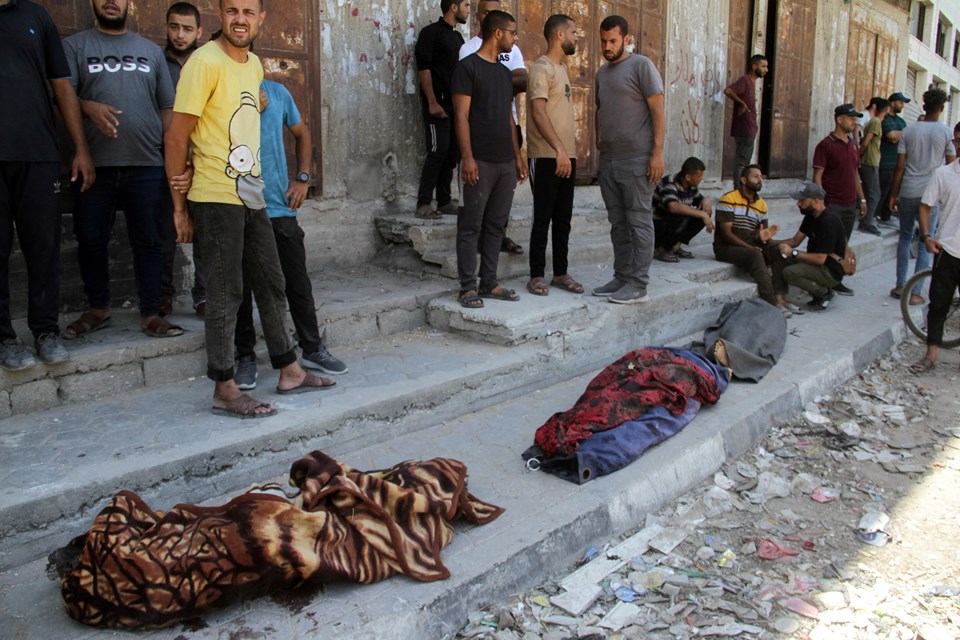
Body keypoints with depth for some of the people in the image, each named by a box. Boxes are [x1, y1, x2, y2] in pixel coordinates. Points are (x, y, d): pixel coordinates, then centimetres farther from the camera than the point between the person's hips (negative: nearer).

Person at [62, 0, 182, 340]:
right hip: (94, 165, -1)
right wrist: (89, 107, -24)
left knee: (148, 241, 2)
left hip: (146, 164, 1)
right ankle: (98, 309, 20)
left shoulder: (151, 50, 17)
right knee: (91, 240, 5)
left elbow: (168, 108, 15)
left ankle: (151, 313, 7)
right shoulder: (75, 45, 10)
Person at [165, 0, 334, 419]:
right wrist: (180, 206, -12)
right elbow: (175, 139, -12)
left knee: (270, 285, 14)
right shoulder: (205, 62, -11)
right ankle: (224, 391, 7)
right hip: (216, 197, -8)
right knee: (226, 295, -3)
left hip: (251, 195, 8)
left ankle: (289, 372, 26)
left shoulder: (255, 65, 13)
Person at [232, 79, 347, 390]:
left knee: (298, 281, 8)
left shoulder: (276, 92, 8)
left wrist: (303, 178, 8)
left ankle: (312, 349, 21)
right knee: (241, 285, 4)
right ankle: (245, 356, 17)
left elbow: (301, 134, 20)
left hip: (280, 206, 3)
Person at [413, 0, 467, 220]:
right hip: (437, 104, -8)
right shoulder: (431, 32, -5)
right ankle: (423, 204, -9)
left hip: (455, 104, 8)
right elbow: (423, 68, -12)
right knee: (438, 151, -12)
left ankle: (444, 202, 14)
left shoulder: (458, 37, 18)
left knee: (452, 154, 7)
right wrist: (432, 102, -19)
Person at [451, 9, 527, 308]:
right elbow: (461, 116, -10)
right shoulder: (468, 67, -4)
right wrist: (467, 157, -17)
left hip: (506, 162, 7)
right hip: (480, 161, -7)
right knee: (471, 226, -3)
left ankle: (489, 283, 16)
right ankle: (468, 287, 2)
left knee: (496, 225, 9)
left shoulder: (504, 72, 18)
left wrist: (518, 157, 16)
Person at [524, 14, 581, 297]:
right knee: (543, 218, -2)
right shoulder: (541, 68, -9)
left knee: (563, 218, 10)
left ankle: (560, 273, 18)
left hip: (566, 156, 8)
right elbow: (538, 112, -20)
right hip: (546, 157, -8)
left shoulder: (562, 68, 19)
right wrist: (559, 149, -26)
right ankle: (536, 276, 6)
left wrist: (569, 151, 14)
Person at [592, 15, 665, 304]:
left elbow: (658, 110, -8)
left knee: (639, 222, -3)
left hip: (637, 161, -7)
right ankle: (621, 278, 17)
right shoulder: (602, 73, 16)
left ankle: (638, 285, 0)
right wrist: (598, 149, 14)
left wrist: (657, 153, -15)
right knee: (618, 223, 10)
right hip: (608, 161, 7)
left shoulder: (641, 65, -4)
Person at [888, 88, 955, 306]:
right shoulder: (946, 132, -4)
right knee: (926, 243, 3)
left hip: (908, 192, 2)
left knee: (905, 237, 15)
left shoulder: (909, 131, 1)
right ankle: (915, 292, 1)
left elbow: (899, 167, 0)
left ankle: (900, 286, 15)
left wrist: (893, 194, 7)